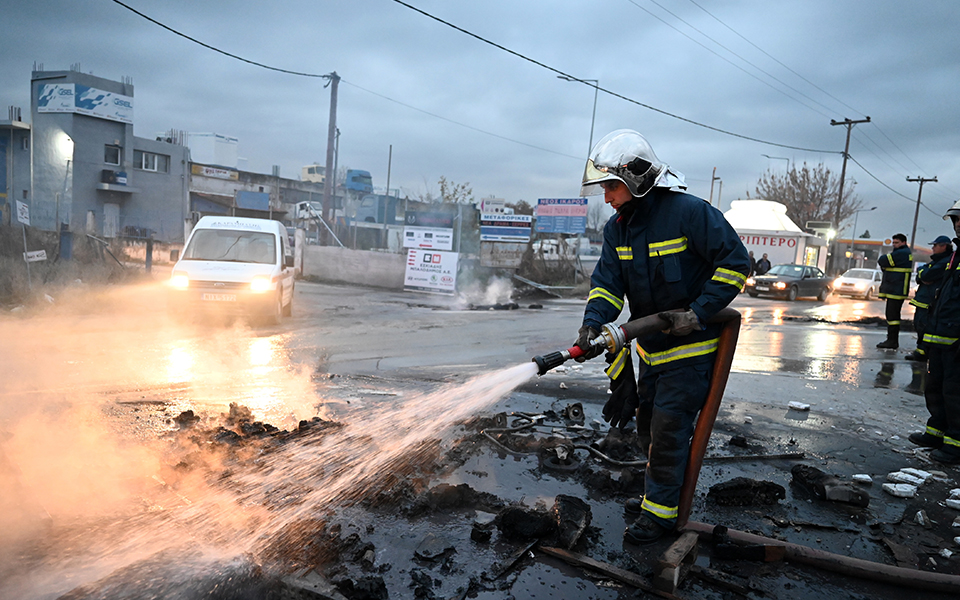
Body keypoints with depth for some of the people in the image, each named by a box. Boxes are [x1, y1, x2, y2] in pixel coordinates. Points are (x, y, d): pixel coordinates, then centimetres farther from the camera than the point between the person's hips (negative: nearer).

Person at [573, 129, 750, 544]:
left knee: (668, 429, -3)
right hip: (651, 347, 7)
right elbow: (607, 283, -5)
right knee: (648, 425, 17)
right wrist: (592, 324, -24)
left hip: (691, 347, -7)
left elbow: (736, 262, -16)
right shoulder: (617, 227, 1)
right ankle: (660, 493, 37)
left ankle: (660, 511, 13)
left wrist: (697, 313, -22)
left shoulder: (689, 213, -20)